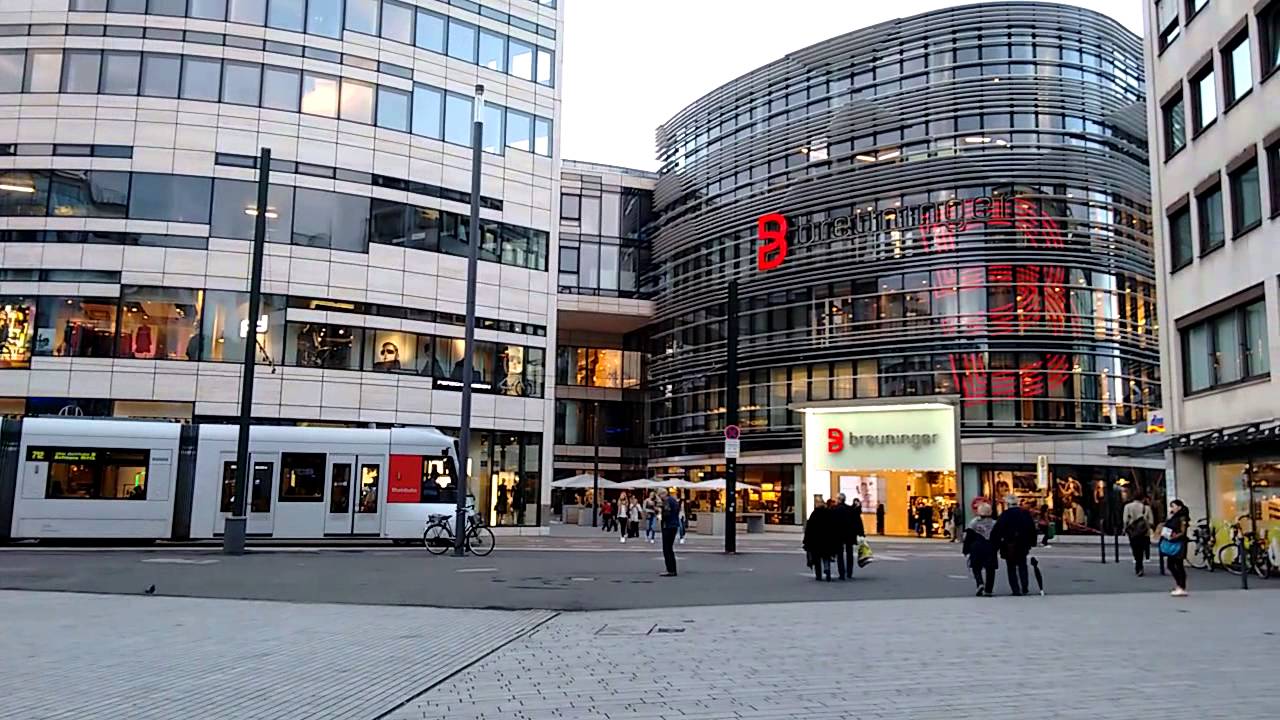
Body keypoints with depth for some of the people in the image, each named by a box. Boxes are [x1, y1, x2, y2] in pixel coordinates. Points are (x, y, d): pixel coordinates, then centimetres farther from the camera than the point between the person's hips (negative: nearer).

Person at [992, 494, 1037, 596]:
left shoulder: (1005, 515, -12)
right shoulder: (1025, 513, 1)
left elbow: (997, 530, -17)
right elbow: (1032, 529, 6)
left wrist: (995, 543, -11)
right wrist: (1032, 542, 14)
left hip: (1009, 545, -4)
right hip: (1023, 544, 4)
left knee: (1011, 568, 6)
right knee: (1022, 566, 21)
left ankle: (1016, 589, 2)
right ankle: (1024, 587, 14)